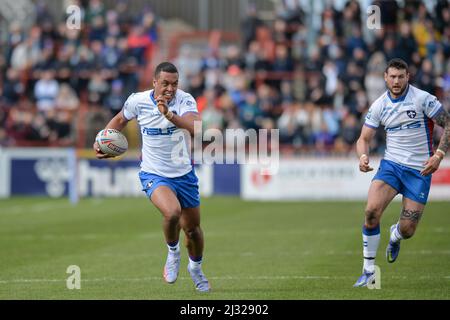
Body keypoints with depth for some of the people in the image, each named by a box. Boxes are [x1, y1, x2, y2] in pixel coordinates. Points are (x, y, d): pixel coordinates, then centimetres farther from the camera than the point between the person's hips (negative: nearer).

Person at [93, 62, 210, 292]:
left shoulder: (185, 100, -17)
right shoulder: (137, 101, -12)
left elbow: (196, 128, -36)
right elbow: (120, 119, 11)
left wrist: (169, 114, -50)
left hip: (183, 173, 2)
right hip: (153, 174, -2)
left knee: (192, 228, 14)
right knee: (172, 212, -31)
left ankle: (195, 267, 45)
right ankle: (173, 252, 0)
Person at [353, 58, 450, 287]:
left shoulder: (423, 99, -10)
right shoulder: (379, 106, 1)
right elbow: (364, 138, 7)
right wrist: (363, 156, -16)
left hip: (420, 169, -2)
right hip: (391, 164, 2)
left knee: (407, 230, -4)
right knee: (372, 210, -23)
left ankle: (395, 236, 38)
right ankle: (368, 271, -11)